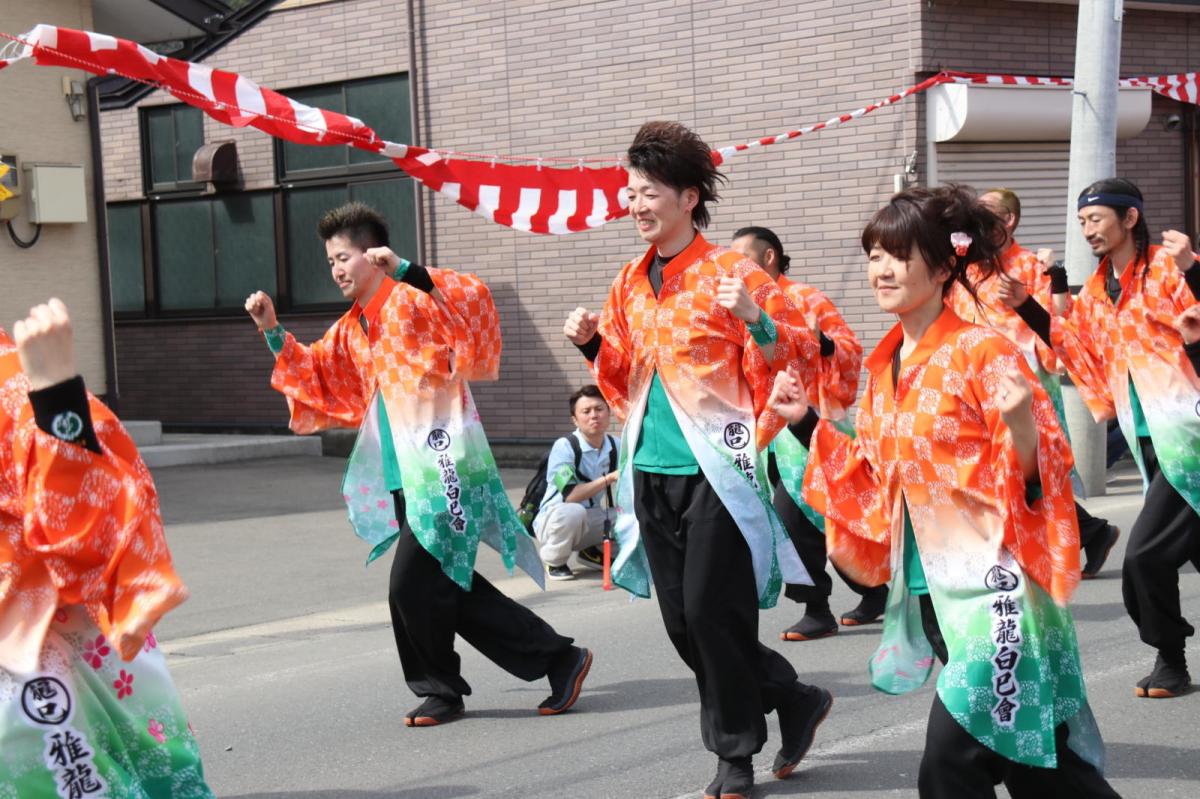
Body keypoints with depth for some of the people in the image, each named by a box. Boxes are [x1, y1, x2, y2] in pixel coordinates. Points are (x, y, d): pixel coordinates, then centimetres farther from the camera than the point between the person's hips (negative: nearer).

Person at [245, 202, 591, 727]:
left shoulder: (412, 300, -8)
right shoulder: (350, 330, 18)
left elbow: (474, 301, -24)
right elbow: (317, 379, 26)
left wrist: (406, 272, -31)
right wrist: (274, 333, 14)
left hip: (443, 472, -9)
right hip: (405, 480, 9)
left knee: (412, 586, -8)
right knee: (448, 587, 10)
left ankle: (438, 688, 14)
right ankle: (558, 659, 20)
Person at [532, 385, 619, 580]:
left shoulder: (616, 446, -4)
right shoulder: (564, 447, -21)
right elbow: (570, 495, -30)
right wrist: (609, 478, -32)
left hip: (591, 521, 5)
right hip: (553, 520, -5)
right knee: (573, 512, -39)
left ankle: (593, 551, 12)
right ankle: (554, 562, -9)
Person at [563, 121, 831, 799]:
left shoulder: (732, 274, -8)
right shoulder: (632, 282, 11)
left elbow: (799, 354, -8)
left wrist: (754, 319, -26)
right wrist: (593, 341, 2)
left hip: (715, 471, -7)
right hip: (653, 473, 7)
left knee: (713, 614, -5)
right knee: (681, 619, 9)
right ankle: (796, 700, 26)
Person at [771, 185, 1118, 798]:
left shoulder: (982, 351, -13)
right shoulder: (884, 367, 8)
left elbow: (1035, 475, -14)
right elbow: (873, 481, 16)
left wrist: (1021, 425, -34)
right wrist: (807, 423, 11)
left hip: (992, 584, -7)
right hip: (928, 590, 7)